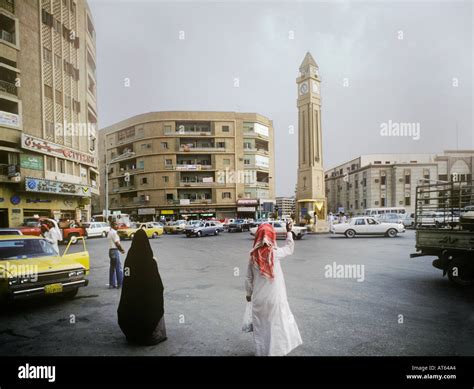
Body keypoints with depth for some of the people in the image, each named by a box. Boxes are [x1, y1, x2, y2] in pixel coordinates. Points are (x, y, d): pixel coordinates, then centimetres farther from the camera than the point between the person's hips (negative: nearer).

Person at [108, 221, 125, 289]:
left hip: (111, 250, 10)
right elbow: (117, 243, -16)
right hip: (115, 251, -10)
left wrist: (120, 249, 13)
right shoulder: (114, 232, -14)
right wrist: (122, 249, -3)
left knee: (112, 268, 12)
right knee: (118, 268, -5)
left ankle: (112, 284, 16)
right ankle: (120, 284, -1)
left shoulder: (110, 232, 17)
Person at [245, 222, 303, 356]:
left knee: (261, 326, 17)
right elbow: (289, 248, 5)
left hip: (259, 298, 3)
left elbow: (249, 277, 2)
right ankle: (276, 350, 22)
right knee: (277, 324, 14)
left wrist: (249, 293, 16)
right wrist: (289, 232, 15)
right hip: (274, 297, -2)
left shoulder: (253, 256, -7)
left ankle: (262, 351, 31)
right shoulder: (274, 253, -15)